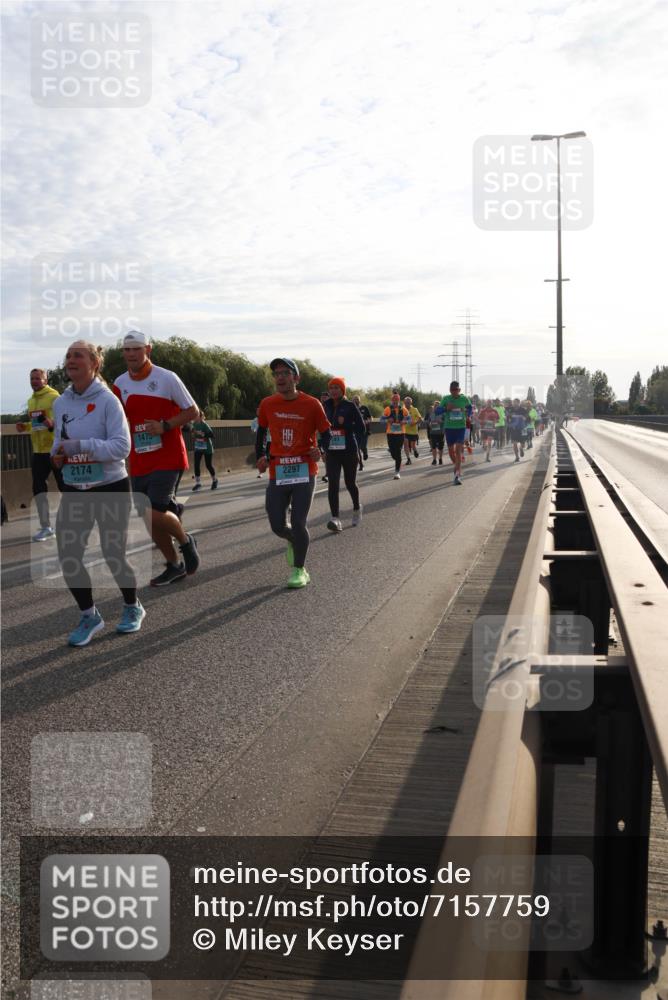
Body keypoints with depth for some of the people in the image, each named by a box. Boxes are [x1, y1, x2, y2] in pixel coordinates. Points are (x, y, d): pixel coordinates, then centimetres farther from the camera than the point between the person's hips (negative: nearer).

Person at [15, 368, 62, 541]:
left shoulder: (55, 397, -11)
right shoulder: (31, 401, 14)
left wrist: (52, 424, -34)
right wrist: (25, 426, 7)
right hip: (38, 451, 8)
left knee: (65, 486, 1)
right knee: (38, 487, 4)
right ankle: (46, 527, 11)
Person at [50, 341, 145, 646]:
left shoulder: (107, 400, -13)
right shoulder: (60, 403, 5)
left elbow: (121, 447, -20)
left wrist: (80, 446, -28)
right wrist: (57, 454, -6)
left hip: (110, 488, -5)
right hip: (74, 491, 5)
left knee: (113, 556, 3)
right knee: (68, 557, -3)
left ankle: (132, 608, 31)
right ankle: (89, 617, 18)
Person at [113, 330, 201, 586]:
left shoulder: (167, 378, -8)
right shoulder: (120, 384, 6)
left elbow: (193, 411, -4)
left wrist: (165, 426, -17)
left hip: (168, 458, -5)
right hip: (140, 463, 6)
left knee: (155, 513, -19)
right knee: (149, 519, 8)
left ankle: (186, 542, 11)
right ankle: (174, 566, 28)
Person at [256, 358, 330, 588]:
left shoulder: (311, 404, -6)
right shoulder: (267, 404, 2)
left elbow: (325, 433, 3)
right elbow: (261, 431, 18)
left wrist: (321, 451, -17)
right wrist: (260, 456, 5)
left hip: (304, 471, -3)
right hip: (277, 472, 3)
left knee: (298, 524, -7)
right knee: (277, 526, 3)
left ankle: (300, 570, 12)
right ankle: (294, 541, 39)